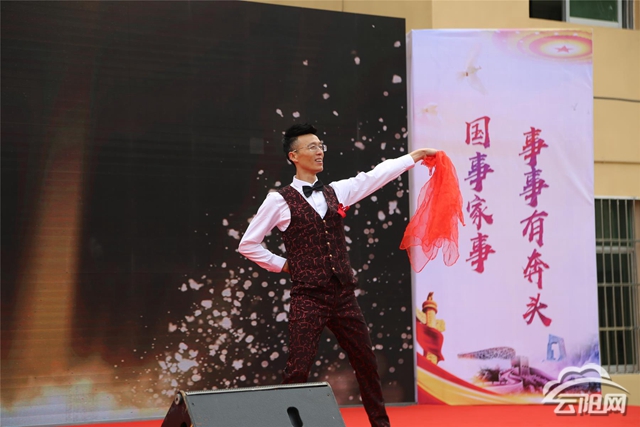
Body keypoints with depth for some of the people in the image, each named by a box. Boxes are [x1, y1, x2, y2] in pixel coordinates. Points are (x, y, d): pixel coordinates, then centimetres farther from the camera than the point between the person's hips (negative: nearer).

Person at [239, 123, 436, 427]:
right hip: (308, 299, -5)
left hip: (344, 297, 5)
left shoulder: (336, 192, 11)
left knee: (366, 363, 13)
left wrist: (415, 155, 12)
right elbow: (248, 244, 2)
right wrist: (283, 265, 1)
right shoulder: (280, 200, -3)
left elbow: (375, 176, 13)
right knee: (298, 369, -9)